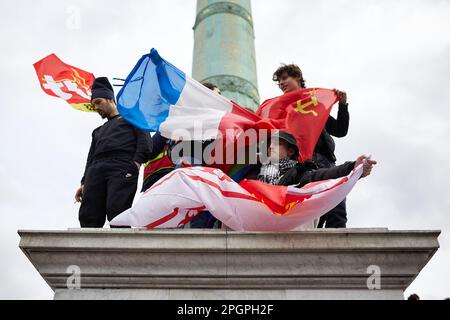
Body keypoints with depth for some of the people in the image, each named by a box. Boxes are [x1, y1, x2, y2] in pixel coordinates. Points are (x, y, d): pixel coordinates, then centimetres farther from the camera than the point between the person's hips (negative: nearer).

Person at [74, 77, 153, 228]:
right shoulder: (98, 131, 38)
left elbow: (145, 139, 4)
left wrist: (137, 162, -12)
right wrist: (84, 183, 15)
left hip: (122, 168, -6)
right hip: (97, 170, 6)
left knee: (117, 213, -22)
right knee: (88, 216, -11)